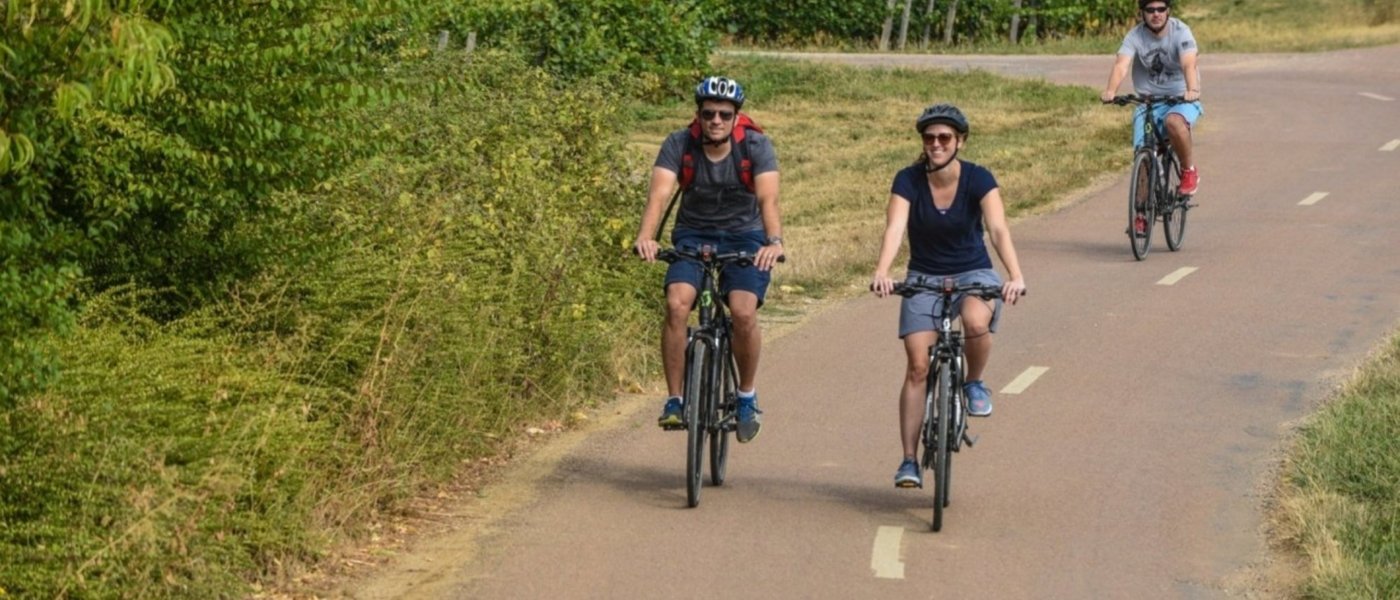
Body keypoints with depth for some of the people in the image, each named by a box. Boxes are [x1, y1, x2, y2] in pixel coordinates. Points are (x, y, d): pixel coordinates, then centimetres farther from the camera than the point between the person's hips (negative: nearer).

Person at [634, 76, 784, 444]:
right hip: (693, 237, 1)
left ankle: (747, 396, 1)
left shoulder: (756, 146, -14)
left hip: (744, 238, -1)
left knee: (743, 312, -23)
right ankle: (674, 400, -13)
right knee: (677, 304, -25)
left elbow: (768, 198, -27)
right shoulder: (679, 145, -12)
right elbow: (659, 194, -25)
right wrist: (645, 236, -44)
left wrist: (774, 241, -46)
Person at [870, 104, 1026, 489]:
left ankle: (974, 383, -4)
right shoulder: (909, 180, -12)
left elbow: (998, 229, -26)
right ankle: (909, 461, -3)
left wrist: (1015, 275, -42)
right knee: (918, 367, -10)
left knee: (976, 321, -35)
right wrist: (881, 272, -45)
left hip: (973, 273, -1)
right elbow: (894, 229, -26)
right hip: (924, 277, 1)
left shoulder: (978, 179, -14)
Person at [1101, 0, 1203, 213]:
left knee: (1174, 122, -36)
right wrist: (1111, 90, -46)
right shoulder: (1135, 37, -8)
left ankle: (1189, 170, -12)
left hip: (1181, 100, -3)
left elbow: (1189, 64, -30)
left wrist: (1192, 90, -50)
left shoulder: (1181, 32, -13)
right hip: (1148, 102, 3)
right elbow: (1121, 65, -24)